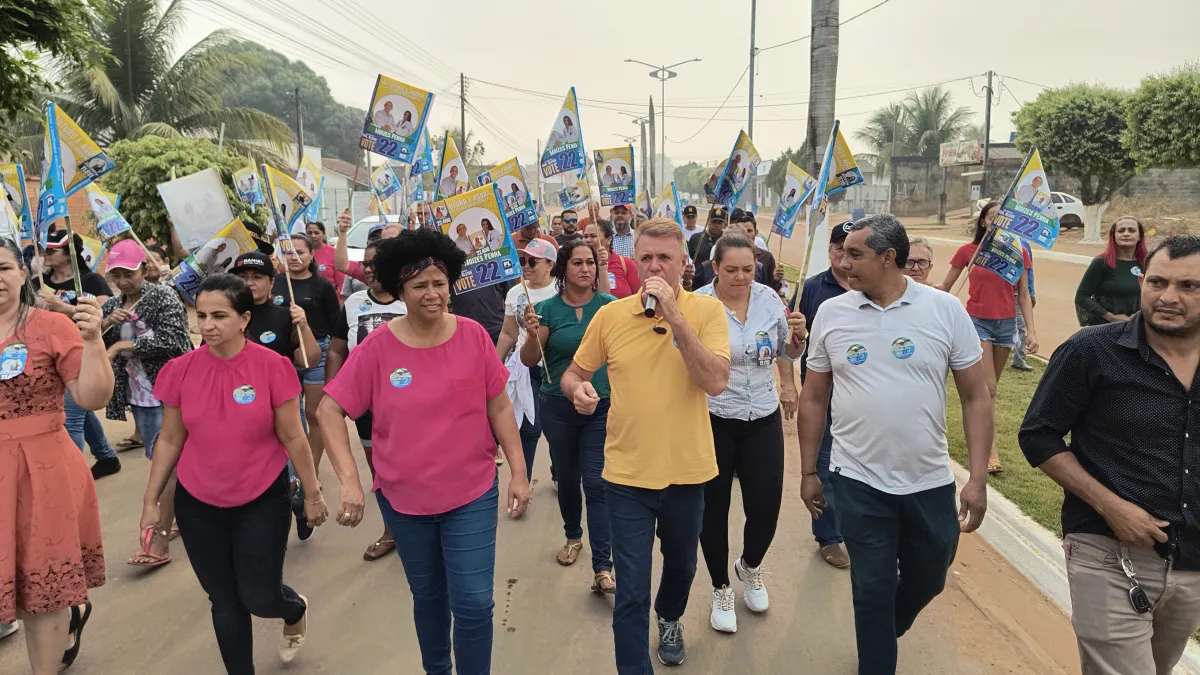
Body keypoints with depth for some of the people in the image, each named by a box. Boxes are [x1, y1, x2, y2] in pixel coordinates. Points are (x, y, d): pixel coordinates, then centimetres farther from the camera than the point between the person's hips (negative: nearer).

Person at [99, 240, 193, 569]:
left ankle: (161, 538, -6)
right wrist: (107, 322, -10)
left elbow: (169, 340, -21)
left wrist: (121, 345, -15)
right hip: (137, 394, 8)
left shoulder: (164, 297, -9)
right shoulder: (112, 304, 11)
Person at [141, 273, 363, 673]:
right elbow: (169, 440, 3)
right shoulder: (181, 370, -8)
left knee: (259, 598, 5)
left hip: (263, 500, -2)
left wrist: (313, 495, -1)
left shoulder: (272, 367, -16)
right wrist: (150, 501, 6)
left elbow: (292, 437, -8)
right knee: (225, 602, 12)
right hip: (198, 505, 3)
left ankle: (296, 611, 41)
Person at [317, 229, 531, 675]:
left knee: (474, 603, -2)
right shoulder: (377, 347, -11)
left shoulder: (473, 336, -9)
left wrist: (518, 471, -3)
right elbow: (330, 411, -5)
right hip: (403, 498, 1)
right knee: (427, 595, 21)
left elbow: (499, 408, -3)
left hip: (472, 493, -1)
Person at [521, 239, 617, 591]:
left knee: (596, 483, -6)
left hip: (602, 407, -1)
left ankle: (602, 568, -2)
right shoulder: (548, 308, -4)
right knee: (567, 478, 17)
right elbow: (529, 361, -4)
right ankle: (574, 536, 41)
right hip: (558, 407, 2)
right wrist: (532, 334, -23)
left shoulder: (610, 305, -4)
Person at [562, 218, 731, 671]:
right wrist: (578, 389, -17)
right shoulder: (610, 315, -4)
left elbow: (716, 382, -22)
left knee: (681, 565, 26)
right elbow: (573, 373, 7)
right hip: (628, 473, -1)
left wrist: (674, 316, -26)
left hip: (687, 471, 1)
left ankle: (669, 618, 58)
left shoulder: (706, 310, -9)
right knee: (631, 593, 0)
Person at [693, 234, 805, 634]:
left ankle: (750, 566, 40)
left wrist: (798, 334, -10)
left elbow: (788, 354, 11)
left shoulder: (769, 298, -2)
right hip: (712, 421, -2)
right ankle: (721, 589, 35)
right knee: (714, 509, 10)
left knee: (766, 507, 5)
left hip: (763, 419, 3)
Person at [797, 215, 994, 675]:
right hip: (859, 482, -1)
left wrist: (978, 477, -7)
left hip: (931, 482, 1)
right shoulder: (831, 313, -3)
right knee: (873, 589, 8)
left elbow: (976, 397, -2)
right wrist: (808, 472, 6)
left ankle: (882, 634, 50)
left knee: (927, 581, 20)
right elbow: (813, 398, 4)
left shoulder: (945, 310, -6)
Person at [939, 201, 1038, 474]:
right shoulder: (968, 251, -6)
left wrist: (1031, 331, -3)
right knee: (988, 387, -9)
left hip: (1006, 323, 3)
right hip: (977, 321, -3)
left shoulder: (1018, 253, 1)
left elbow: (1024, 296, 4)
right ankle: (990, 450, -5)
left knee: (991, 386, 14)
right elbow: (945, 287, 2)